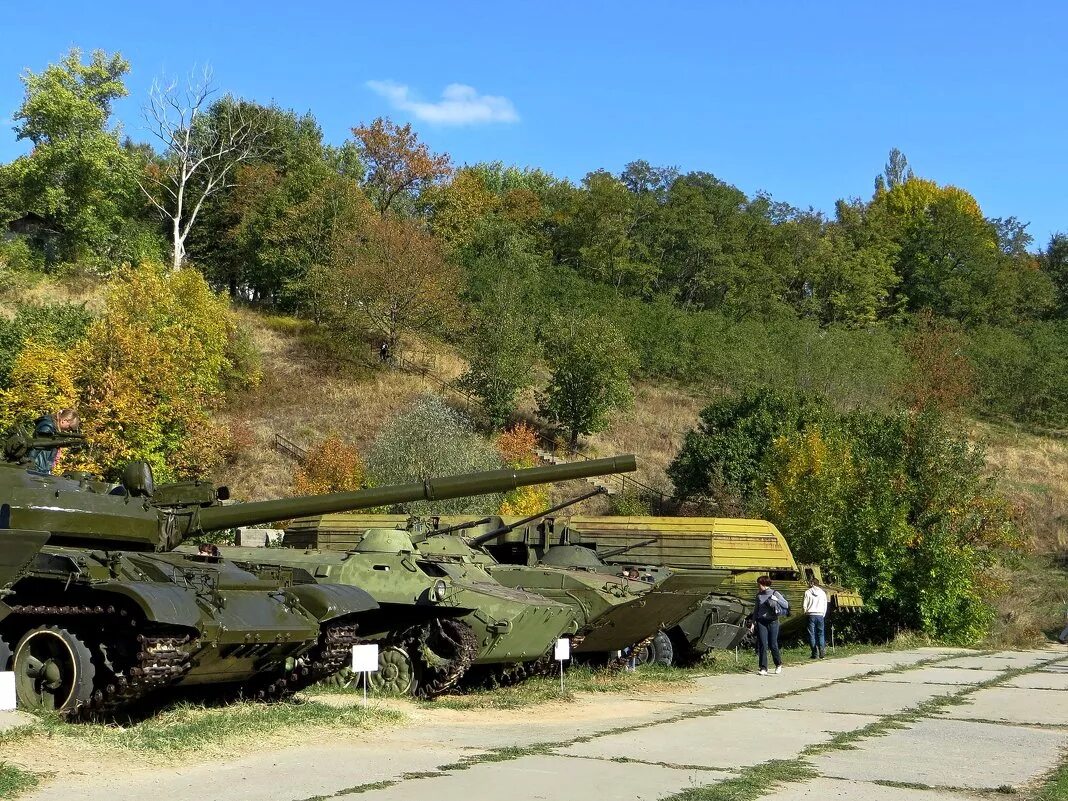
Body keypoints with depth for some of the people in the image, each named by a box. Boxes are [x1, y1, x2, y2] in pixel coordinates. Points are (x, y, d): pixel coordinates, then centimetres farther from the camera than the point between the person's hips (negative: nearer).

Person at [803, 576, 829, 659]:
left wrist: (806, 613, 11)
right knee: (820, 634, 10)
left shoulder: (807, 592, -3)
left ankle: (815, 653, -3)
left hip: (811, 615, -3)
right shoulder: (822, 592, 7)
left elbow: (805, 605, -4)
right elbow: (825, 605, 10)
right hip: (820, 615, 3)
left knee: (812, 634, 2)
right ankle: (822, 651, -6)